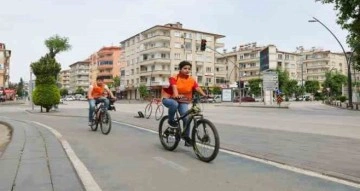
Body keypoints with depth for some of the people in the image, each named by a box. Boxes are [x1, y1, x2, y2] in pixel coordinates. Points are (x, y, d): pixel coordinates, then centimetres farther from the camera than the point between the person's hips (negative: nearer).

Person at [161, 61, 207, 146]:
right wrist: (176, 95, -54)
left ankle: (187, 138, 3)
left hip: (183, 101, 3)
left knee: (186, 118, -13)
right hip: (169, 98, -3)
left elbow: (198, 88, -21)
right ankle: (171, 120, -11)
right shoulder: (174, 78, -15)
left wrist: (204, 95, -40)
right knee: (174, 104, -39)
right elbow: (174, 87, -33)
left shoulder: (191, 80, -6)